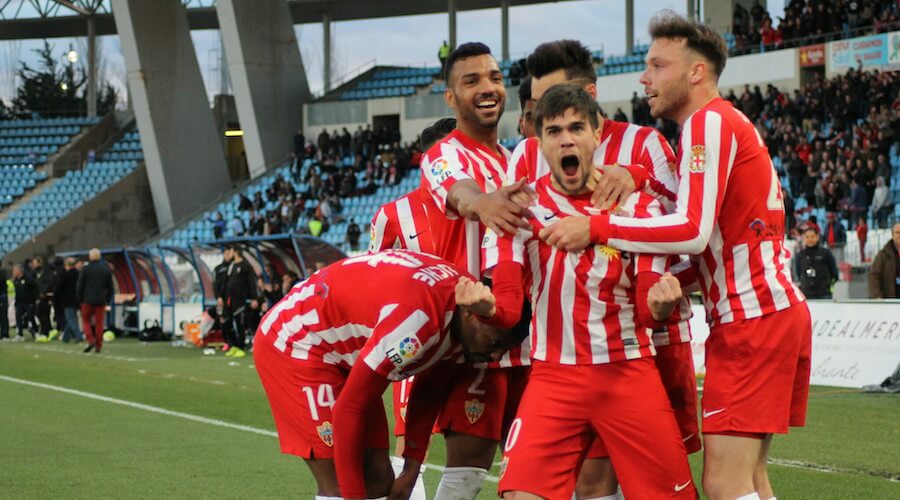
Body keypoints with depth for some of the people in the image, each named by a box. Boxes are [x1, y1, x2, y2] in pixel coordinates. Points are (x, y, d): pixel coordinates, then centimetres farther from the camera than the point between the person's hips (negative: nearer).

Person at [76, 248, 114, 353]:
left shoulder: (85, 269, -6)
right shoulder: (106, 269, 5)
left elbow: (79, 286, -4)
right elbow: (110, 287, 9)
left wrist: (80, 299, 6)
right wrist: (108, 300, 16)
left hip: (88, 300, -2)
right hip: (101, 301, 2)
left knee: (86, 320, 10)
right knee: (99, 323, 5)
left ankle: (91, 340, -9)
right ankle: (98, 346, 3)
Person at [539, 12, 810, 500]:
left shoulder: (709, 121, -10)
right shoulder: (724, 123, 21)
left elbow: (694, 230, -19)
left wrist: (596, 228, -17)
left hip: (754, 315, -10)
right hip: (771, 311, 10)